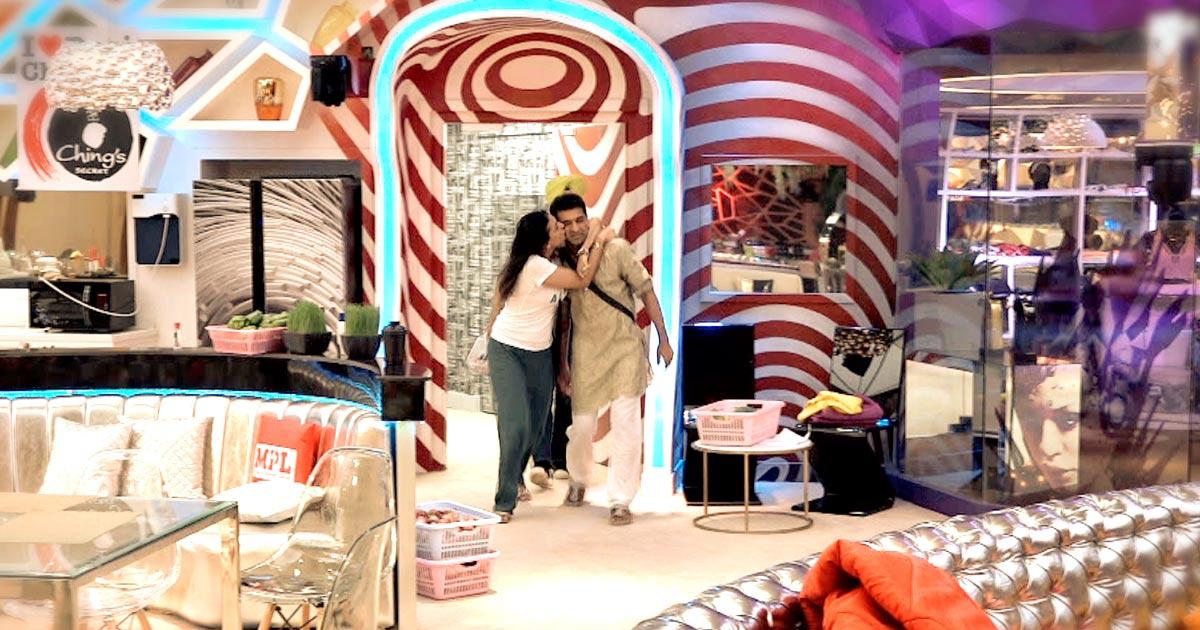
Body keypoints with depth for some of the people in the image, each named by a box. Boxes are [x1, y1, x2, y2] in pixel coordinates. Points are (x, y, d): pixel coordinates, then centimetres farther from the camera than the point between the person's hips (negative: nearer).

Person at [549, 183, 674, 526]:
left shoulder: (616, 250, -10)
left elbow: (646, 292, -4)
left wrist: (664, 339, -5)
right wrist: (561, 365, 9)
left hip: (626, 348, -2)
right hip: (586, 354, 2)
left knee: (626, 423, -10)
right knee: (581, 425, 8)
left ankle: (620, 501, 0)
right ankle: (578, 480, 39)